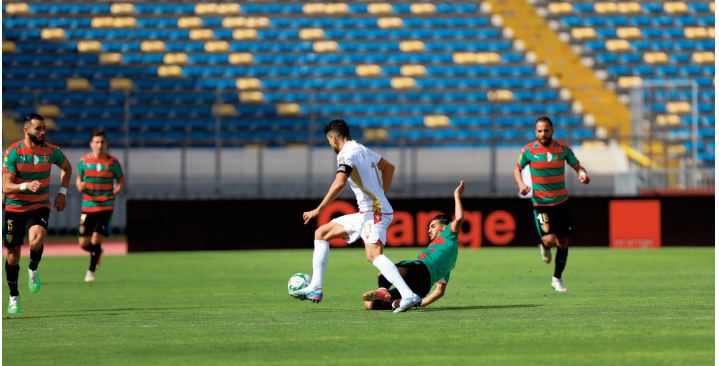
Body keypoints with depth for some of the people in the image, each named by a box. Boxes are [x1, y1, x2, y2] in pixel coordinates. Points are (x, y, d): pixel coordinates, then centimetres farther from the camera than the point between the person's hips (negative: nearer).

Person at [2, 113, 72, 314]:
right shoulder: (12, 152, -14)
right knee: (12, 254, 5)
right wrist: (25, 186, -36)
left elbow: (66, 168, 17)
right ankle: (14, 296, 24)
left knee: (36, 241, -30)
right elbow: (6, 186, -18)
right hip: (14, 207, -1)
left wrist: (62, 192, 6)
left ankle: (33, 268, 2)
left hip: (39, 207, 1)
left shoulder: (51, 151, -6)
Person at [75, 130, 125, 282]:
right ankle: (97, 252, 38)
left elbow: (121, 180, 7)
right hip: (88, 206, 2)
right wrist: (80, 186, -9)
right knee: (84, 244, 3)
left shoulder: (112, 162, -4)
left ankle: (91, 271, 4)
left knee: (96, 240, -14)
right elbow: (78, 179, 14)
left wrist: (118, 189, -15)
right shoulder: (83, 161, 1)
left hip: (106, 207, -2)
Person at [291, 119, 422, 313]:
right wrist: (381, 195, 34)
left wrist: (318, 210, -24)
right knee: (321, 233, 16)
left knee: (373, 254, -28)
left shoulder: (346, 154, -11)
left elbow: (340, 183, -27)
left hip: (374, 212, -10)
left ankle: (409, 296, -39)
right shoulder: (362, 150, 18)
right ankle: (315, 289, 15)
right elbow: (389, 167, 32)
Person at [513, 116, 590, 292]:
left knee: (563, 242, 4)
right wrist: (521, 184, -13)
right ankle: (544, 247, 21)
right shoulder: (528, 150, -8)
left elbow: (577, 166, 5)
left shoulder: (563, 149, -4)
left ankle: (557, 279, 22)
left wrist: (582, 174, -18)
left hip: (561, 201, 2)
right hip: (540, 203, -2)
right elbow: (517, 168, 7)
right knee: (550, 239, -18)